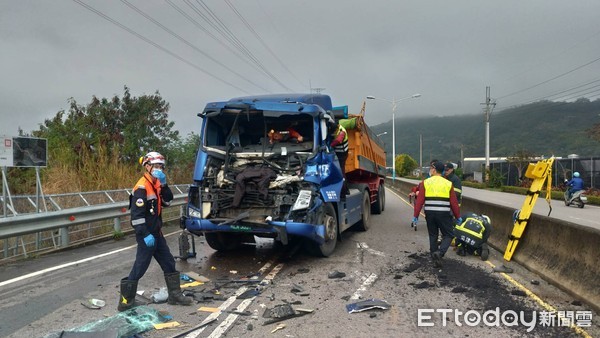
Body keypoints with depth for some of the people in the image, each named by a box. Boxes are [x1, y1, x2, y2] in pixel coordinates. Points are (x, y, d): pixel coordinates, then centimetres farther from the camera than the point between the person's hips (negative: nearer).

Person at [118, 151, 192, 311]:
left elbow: (167, 201, 7)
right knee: (140, 268, -2)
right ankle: (125, 301, 11)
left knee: (169, 263, 13)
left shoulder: (156, 184, 9)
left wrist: (164, 185, -6)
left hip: (156, 233, 9)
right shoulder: (142, 187, -18)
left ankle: (174, 295, 23)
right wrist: (145, 235, -24)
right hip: (146, 235, -9)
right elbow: (136, 214, -22)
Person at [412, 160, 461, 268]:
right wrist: (458, 216, 11)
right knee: (448, 235, 10)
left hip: (429, 214, 2)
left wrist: (415, 215, -1)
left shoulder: (425, 183, 0)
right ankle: (439, 252, -14)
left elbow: (419, 200, -5)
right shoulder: (448, 184, 1)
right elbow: (454, 202, 1)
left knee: (433, 236, 14)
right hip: (444, 214, -1)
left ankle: (435, 259, 17)